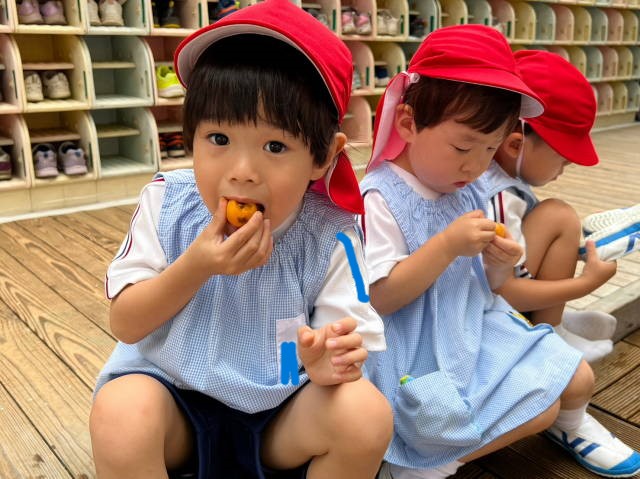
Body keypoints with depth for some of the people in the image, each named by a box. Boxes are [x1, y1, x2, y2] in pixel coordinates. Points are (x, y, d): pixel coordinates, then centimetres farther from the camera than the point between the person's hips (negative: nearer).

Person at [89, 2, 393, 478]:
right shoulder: (167, 202, -10)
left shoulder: (330, 236, -16)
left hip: (281, 409, 1)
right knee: (120, 410, -32)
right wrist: (195, 266, -25)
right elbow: (126, 324, -8)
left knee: (366, 413, -27)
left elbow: (339, 355, -12)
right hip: (173, 390, 1)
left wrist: (330, 363, -37)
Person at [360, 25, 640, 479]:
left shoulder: (473, 191, 3)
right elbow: (379, 299, -24)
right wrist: (448, 245, -29)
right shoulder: (381, 198, -19)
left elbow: (480, 286, 12)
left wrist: (499, 265, -12)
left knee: (579, 378, 8)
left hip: (479, 324, 8)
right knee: (540, 407, -12)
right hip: (427, 350, -7)